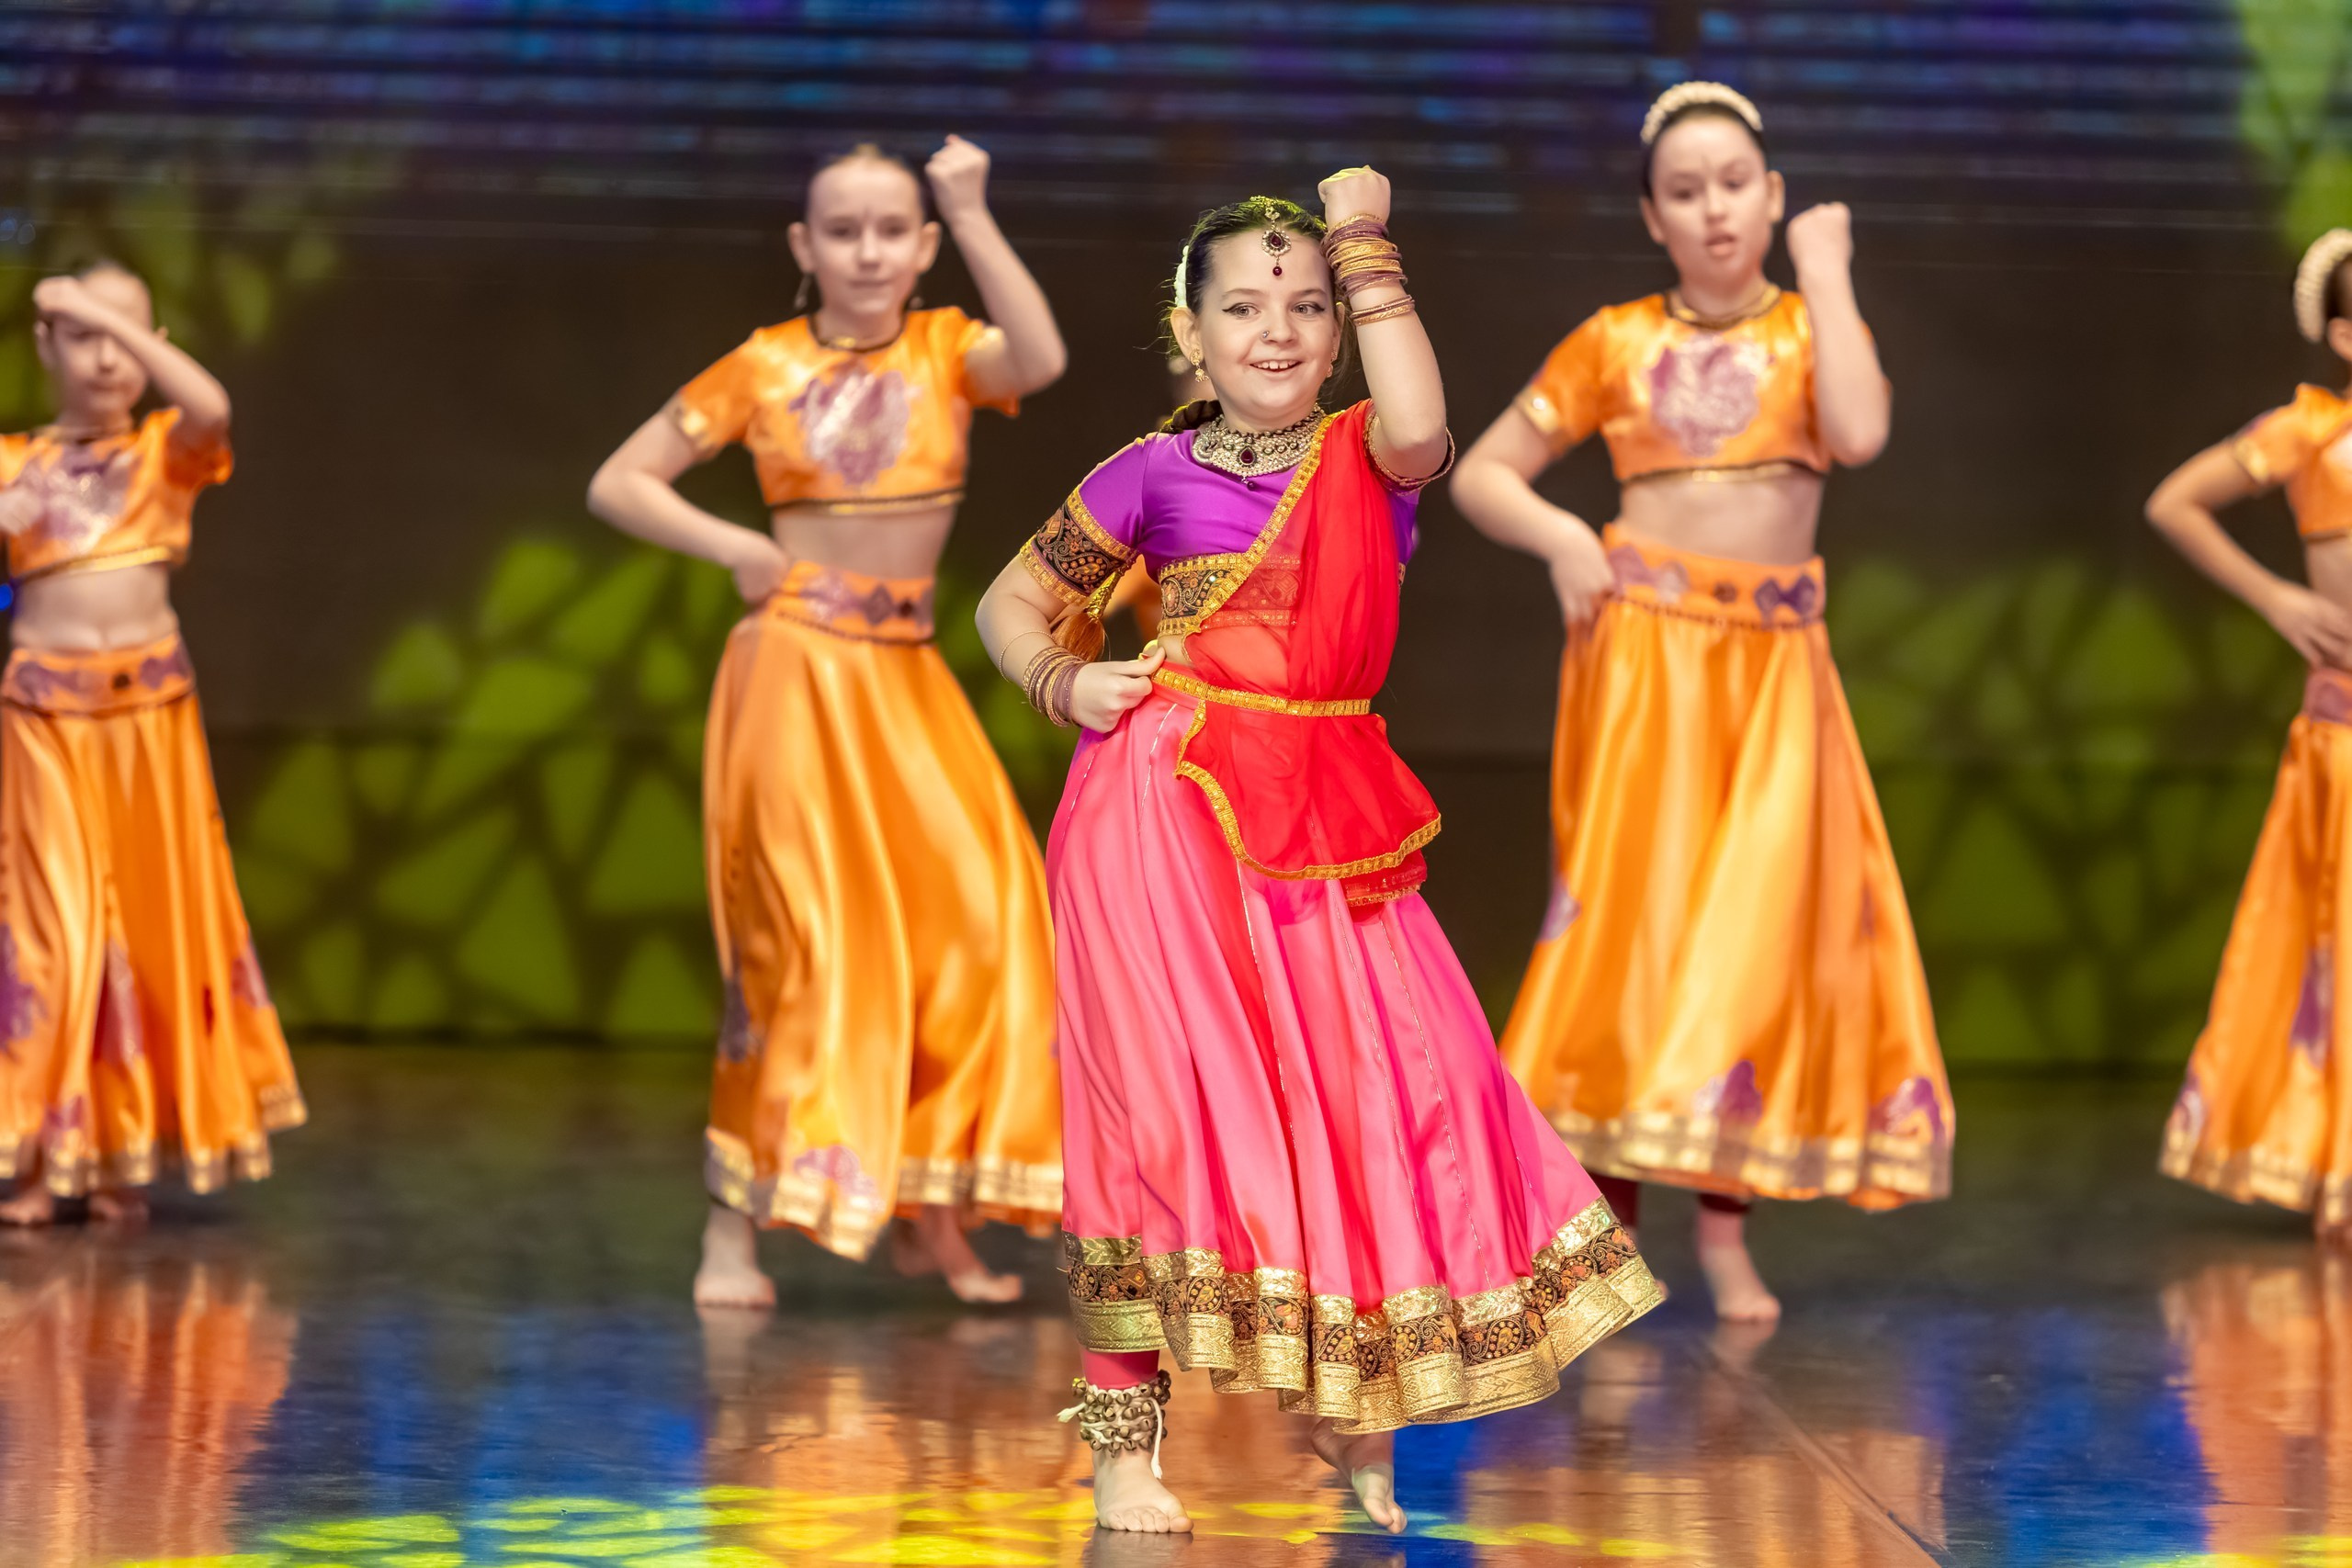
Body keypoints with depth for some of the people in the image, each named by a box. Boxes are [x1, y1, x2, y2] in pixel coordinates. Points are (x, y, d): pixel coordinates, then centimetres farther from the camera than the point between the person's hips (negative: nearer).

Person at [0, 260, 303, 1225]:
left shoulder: (165, 451, 5)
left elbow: (211, 407, -17)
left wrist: (114, 313, -14)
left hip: (152, 705, 1)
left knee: (156, 920, 4)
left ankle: (125, 1156, 13)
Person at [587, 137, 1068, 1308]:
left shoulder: (944, 350, 4)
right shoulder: (766, 367, 0)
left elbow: (1040, 359, -20)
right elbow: (617, 485, 3)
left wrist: (973, 217, -19)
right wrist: (735, 549, -7)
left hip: (909, 677, 3)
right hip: (798, 670, -3)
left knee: (964, 923, -2)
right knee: (800, 940, -6)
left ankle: (933, 1209, 9)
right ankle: (734, 1231, -1)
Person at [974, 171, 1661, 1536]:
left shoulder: (1367, 460, 6)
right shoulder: (1154, 476, 5)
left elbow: (1420, 426, -21)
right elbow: (1015, 603, 16)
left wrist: (1366, 252, -15)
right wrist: (1066, 683, -5)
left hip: (1324, 826, 2)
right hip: (1162, 811, -2)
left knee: (1381, 1085, -2)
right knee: (1160, 1097, -4)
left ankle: (1354, 1405, 20)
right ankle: (1124, 1434, 4)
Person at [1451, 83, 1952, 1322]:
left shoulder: (1809, 326, 7)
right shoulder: (1618, 341, 4)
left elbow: (1859, 432, -15)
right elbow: (1481, 473, 8)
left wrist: (1823, 271, -7)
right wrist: (1561, 537, -11)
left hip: (1776, 666, 1)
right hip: (1645, 651, -1)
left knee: (1758, 925, -2)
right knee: (1631, 911, -4)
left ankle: (1727, 1224, 5)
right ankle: (1608, 1215, -1)